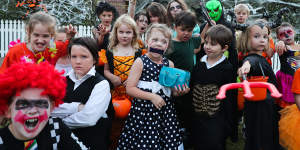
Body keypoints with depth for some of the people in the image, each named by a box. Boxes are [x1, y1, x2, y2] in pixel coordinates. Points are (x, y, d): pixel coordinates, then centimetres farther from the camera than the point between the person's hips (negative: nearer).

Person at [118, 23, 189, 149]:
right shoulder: (140, 62, -6)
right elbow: (129, 89, -11)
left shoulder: (169, 64, 6)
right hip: (143, 111, -4)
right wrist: (152, 97, -17)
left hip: (165, 112, 4)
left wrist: (179, 91, -5)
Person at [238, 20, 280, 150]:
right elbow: (251, 60, -46)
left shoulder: (262, 58, 11)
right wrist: (247, 64, -66)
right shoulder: (252, 58, -19)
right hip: (258, 106, -10)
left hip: (268, 105, 10)